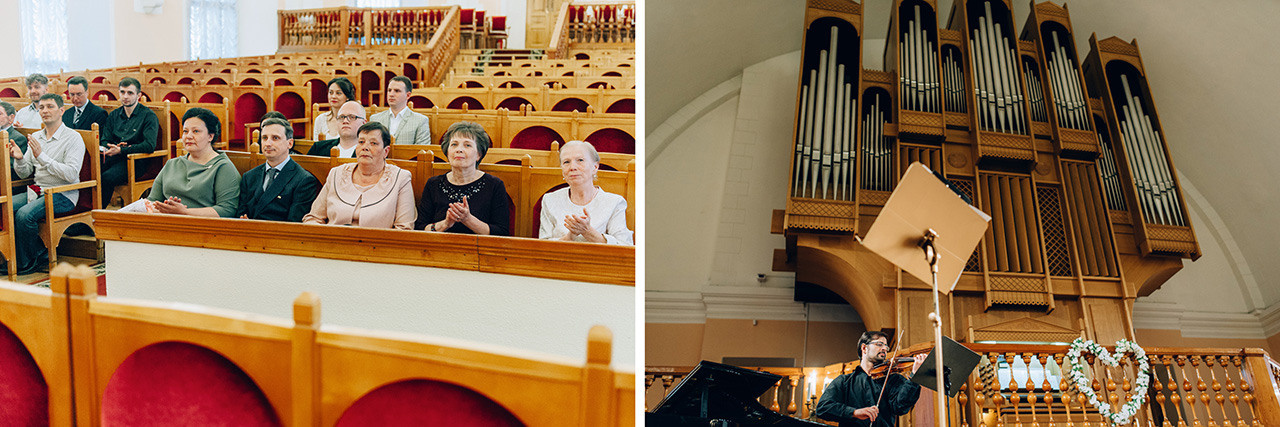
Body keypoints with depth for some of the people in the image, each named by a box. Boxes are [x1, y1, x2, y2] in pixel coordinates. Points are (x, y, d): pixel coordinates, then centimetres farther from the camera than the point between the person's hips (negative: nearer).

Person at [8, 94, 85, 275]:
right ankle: (42, 254, -6)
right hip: (37, 191, 7)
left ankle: (26, 263, -5)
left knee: (25, 214, -28)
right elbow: (25, 173, 14)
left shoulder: (73, 138, -7)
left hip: (63, 194, -7)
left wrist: (42, 156, -23)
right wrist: (19, 159, -7)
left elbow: (71, 174, -19)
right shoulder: (35, 137, 14)